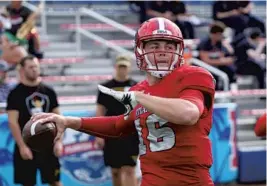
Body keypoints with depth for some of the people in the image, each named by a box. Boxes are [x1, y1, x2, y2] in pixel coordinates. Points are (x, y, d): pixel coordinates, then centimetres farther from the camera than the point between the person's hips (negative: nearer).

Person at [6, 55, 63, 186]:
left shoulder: (48, 92, 6)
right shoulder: (16, 94, -6)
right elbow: (12, 122, -11)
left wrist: (58, 141, -1)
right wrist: (22, 146, -18)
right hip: (28, 146, -3)